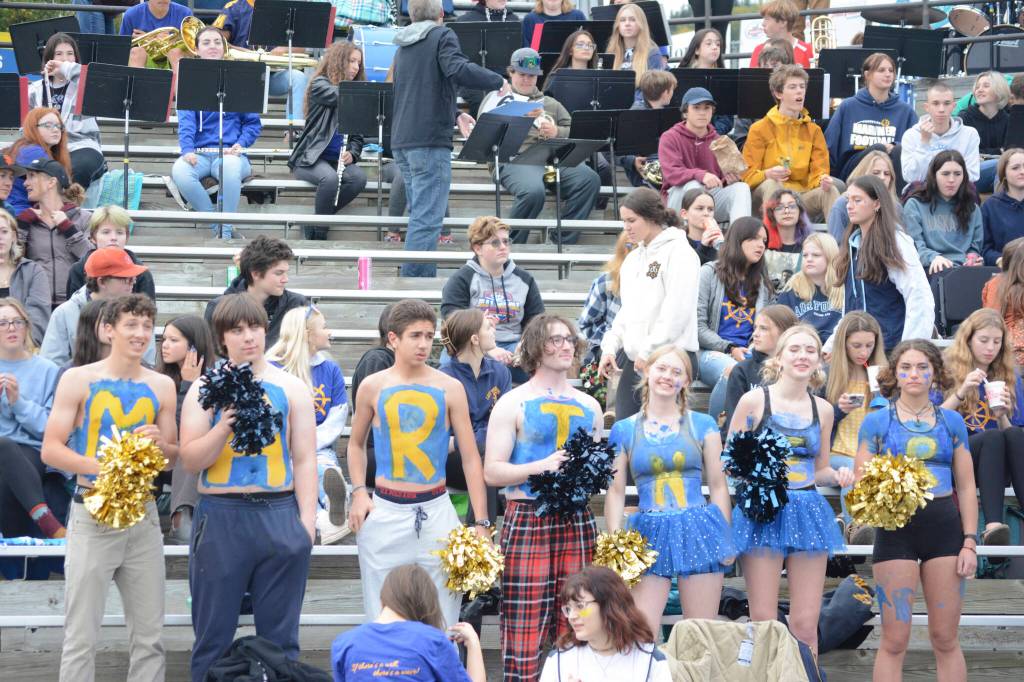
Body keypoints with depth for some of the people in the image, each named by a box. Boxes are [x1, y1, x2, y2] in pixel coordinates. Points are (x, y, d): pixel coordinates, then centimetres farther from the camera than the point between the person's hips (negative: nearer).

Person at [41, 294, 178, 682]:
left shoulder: (161, 386, 9)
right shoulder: (79, 380, -2)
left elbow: (173, 458, 14)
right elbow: (50, 450, -7)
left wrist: (160, 443, -9)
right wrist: (102, 468, -21)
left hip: (143, 514, 4)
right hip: (93, 514, -4)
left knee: (149, 636, 5)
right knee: (82, 636, -3)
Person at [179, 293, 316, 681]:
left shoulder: (291, 388, 8)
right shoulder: (205, 388, 6)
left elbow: (305, 461, 6)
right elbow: (190, 460, -1)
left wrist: (307, 519, -3)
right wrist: (224, 427, -16)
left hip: (280, 515, 1)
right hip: (221, 518, -1)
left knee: (279, 634, 5)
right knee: (214, 634, 4)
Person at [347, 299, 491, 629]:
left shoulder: (450, 388, 1)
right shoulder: (373, 387, 2)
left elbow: (470, 457, 2)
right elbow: (356, 443, 17)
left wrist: (481, 522, -3)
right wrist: (358, 493, 1)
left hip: (436, 512, 0)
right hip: (385, 512, 0)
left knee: (441, 619, -1)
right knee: (383, 618, 5)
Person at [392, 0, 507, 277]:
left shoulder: (403, 47, 20)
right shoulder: (442, 36, -3)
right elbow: (458, 70, -22)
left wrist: (455, 116, 35)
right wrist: (499, 81, -9)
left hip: (402, 140, 8)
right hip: (430, 140, -8)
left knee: (422, 215, 15)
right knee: (427, 218, -11)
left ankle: (425, 278, 17)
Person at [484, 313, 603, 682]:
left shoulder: (588, 406, 16)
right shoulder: (514, 403, 1)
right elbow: (492, 471, -6)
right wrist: (542, 466, -17)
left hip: (576, 521, 4)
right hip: (527, 521, -4)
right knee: (524, 624, -8)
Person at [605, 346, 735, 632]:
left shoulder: (702, 425, 8)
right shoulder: (624, 430, 9)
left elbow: (718, 485, 8)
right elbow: (615, 492, 8)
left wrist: (726, 538, 2)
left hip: (698, 532, 0)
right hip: (649, 534, 0)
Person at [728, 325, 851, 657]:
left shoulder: (822, 409, 11)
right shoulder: (754, 400, -1)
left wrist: (837, 475, 0)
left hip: (809, 513, 4)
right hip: (763, 512, -4)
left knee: (806, 625, 2)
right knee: (763, 622, -4)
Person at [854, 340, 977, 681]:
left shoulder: (951, 421, 9)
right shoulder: (876, 421, 3)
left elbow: (966, 486, 9)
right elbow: (860, 483, 1)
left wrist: (970, 541, 1)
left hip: (945, 527, 2)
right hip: (897, 527, -2)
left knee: (945, 639, 6)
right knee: (895, 640, -2)